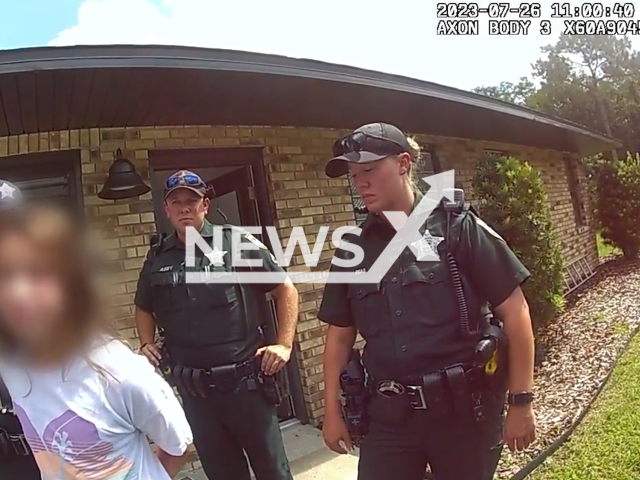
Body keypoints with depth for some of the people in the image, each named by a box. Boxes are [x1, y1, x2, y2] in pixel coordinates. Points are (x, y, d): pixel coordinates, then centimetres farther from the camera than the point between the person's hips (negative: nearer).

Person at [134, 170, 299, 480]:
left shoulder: (237, 242, -5)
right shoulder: (157, 259, 6)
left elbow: (285, 289, -1)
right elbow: (144, 309, 24)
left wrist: (284, 344, -7)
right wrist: (147, 344, 7)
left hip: (245, 380, -3)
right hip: (193, 389, 3)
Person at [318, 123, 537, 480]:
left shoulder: (457, 227, -7)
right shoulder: (352, 248, 2)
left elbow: (514, 312, -6)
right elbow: (340, 335, 9)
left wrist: (521, 401, -6)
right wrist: (333, 412, 9)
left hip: (464, 409, -2)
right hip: (388, 416, 3)